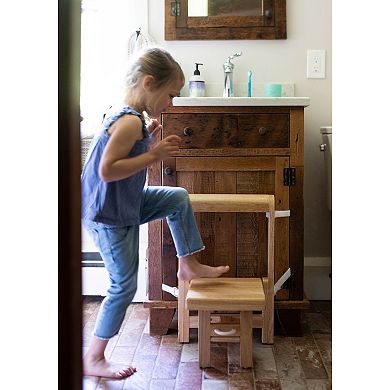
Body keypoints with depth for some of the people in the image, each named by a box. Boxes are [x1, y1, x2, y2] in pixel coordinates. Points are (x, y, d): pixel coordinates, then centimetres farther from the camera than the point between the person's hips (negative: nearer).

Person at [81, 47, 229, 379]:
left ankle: (189, 265, 29)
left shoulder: (127, 115, 5)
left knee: (179, 198, 17)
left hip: (126, 204, 10)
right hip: (109, 216, -10)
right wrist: (154, 155, -26)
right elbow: (106, 170, -31)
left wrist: (148, 138, 4)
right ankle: (94, 360, 14)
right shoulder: (130, 122, -25)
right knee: (124, 286, 1)